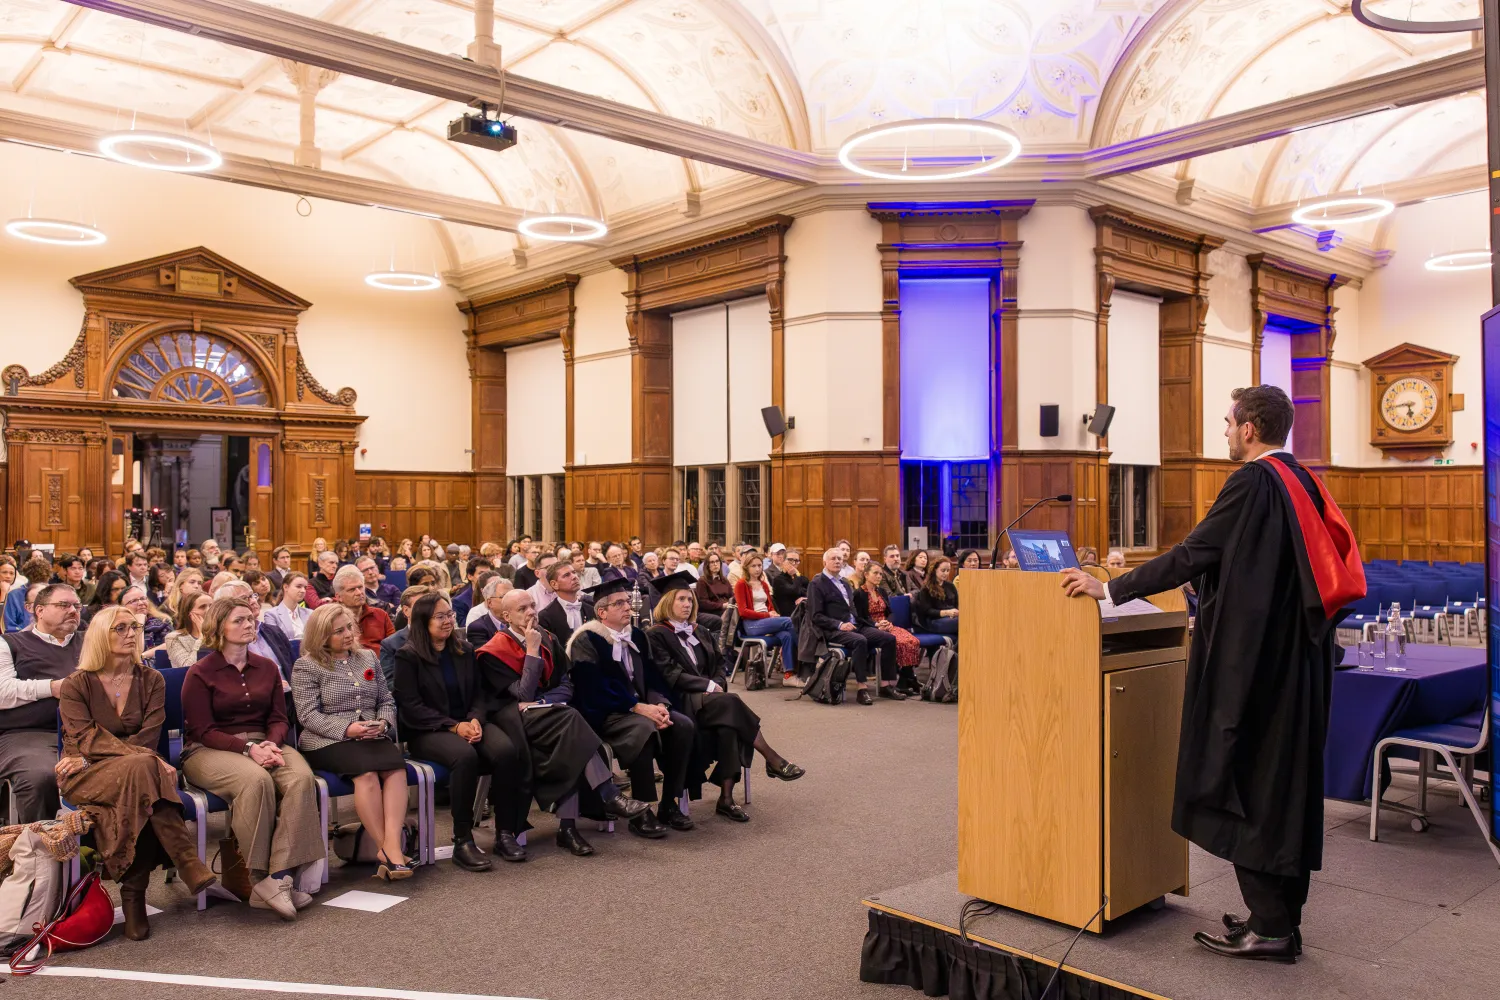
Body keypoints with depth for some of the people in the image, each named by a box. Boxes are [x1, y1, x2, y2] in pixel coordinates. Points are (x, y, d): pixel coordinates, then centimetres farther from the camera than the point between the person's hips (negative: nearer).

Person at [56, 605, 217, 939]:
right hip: (84, 776, -2)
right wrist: (147, 759, -28)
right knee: (142, 768, -36)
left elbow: (148, 737, -3)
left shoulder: (151, 680, 9)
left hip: (134, 772, 2)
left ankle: (133, 893, -32)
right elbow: (87, 740, -13)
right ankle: (190, 868, -39)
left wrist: (91, 758, -17)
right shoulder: (76, 685, 2)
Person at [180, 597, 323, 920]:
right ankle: (259, 877, -27)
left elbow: (279, 719, 12)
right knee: (256, 780, -37)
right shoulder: (200, 673, 0)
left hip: (263, 744, 4)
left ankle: (279, 875, -34)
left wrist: (271, 743, -12)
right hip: (209, 751, -4)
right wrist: (248, 748, -19)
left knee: (301, 777, -29)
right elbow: (202, 731, -6)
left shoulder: (267, 668, 15)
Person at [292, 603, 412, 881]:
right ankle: (386, 850, -28)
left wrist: (383, 722, -3)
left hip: (373, 737, 4)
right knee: (367, 771, -34)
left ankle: (392, 846, -39)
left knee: (396, 766, -30)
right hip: (327, 742, -4)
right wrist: (347, 729, -19)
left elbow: (387, 700, 20)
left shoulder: (368, 658, 19)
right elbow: (308, 715, -6)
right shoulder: (306, 666, 4)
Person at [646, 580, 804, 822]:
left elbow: (719, 665, 17)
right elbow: (672, 675, -10)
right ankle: (773, 761, -25)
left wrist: (717, 685, -5)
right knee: (730, 703, -33)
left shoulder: (701, 633, 21)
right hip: (681, 701, -5)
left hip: (707, 696, 6)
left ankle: (726, 797, -29)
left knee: (728, 723, -29)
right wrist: (708, 685, -12)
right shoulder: (656, 635, 0)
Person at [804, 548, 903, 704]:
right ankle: (862, 690, -32)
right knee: (860, 640, -36)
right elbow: (816, 616, -8)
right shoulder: (816, 584, 0)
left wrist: (875, 624, 10)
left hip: (855, 625, 8)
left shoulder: (844, 582, 24)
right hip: (833, 631, -7)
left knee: (889, 638, -11)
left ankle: (886, 685, -8)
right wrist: (839, 625, -21)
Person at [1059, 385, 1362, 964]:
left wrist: (1111, 589, -12)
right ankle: (1284, 918, 24)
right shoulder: (1305, 485, 12)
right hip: (1297, 662, 9)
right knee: (1287, 782, 14)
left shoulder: (1253, 483, -15)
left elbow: (1193, 554, -17)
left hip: (1251, 661, -9)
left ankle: (1269, 925, 5)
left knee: (1246, 789, -1)